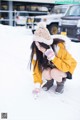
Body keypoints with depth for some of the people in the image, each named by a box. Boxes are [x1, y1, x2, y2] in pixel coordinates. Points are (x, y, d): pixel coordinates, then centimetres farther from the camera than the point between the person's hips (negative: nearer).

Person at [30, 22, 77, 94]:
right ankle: (50, 81, 8)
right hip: (50, 66, 4)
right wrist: (37, 84, -26)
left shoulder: (59, 47, -34)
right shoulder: (37, 50, -22)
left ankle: (61, 82, 1)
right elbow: (37, 68, -17)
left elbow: (67, 66, -30)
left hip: (66, 67, -3)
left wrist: (53, 58, -43)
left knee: (54, 72, -34)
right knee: (45, 73, -28)